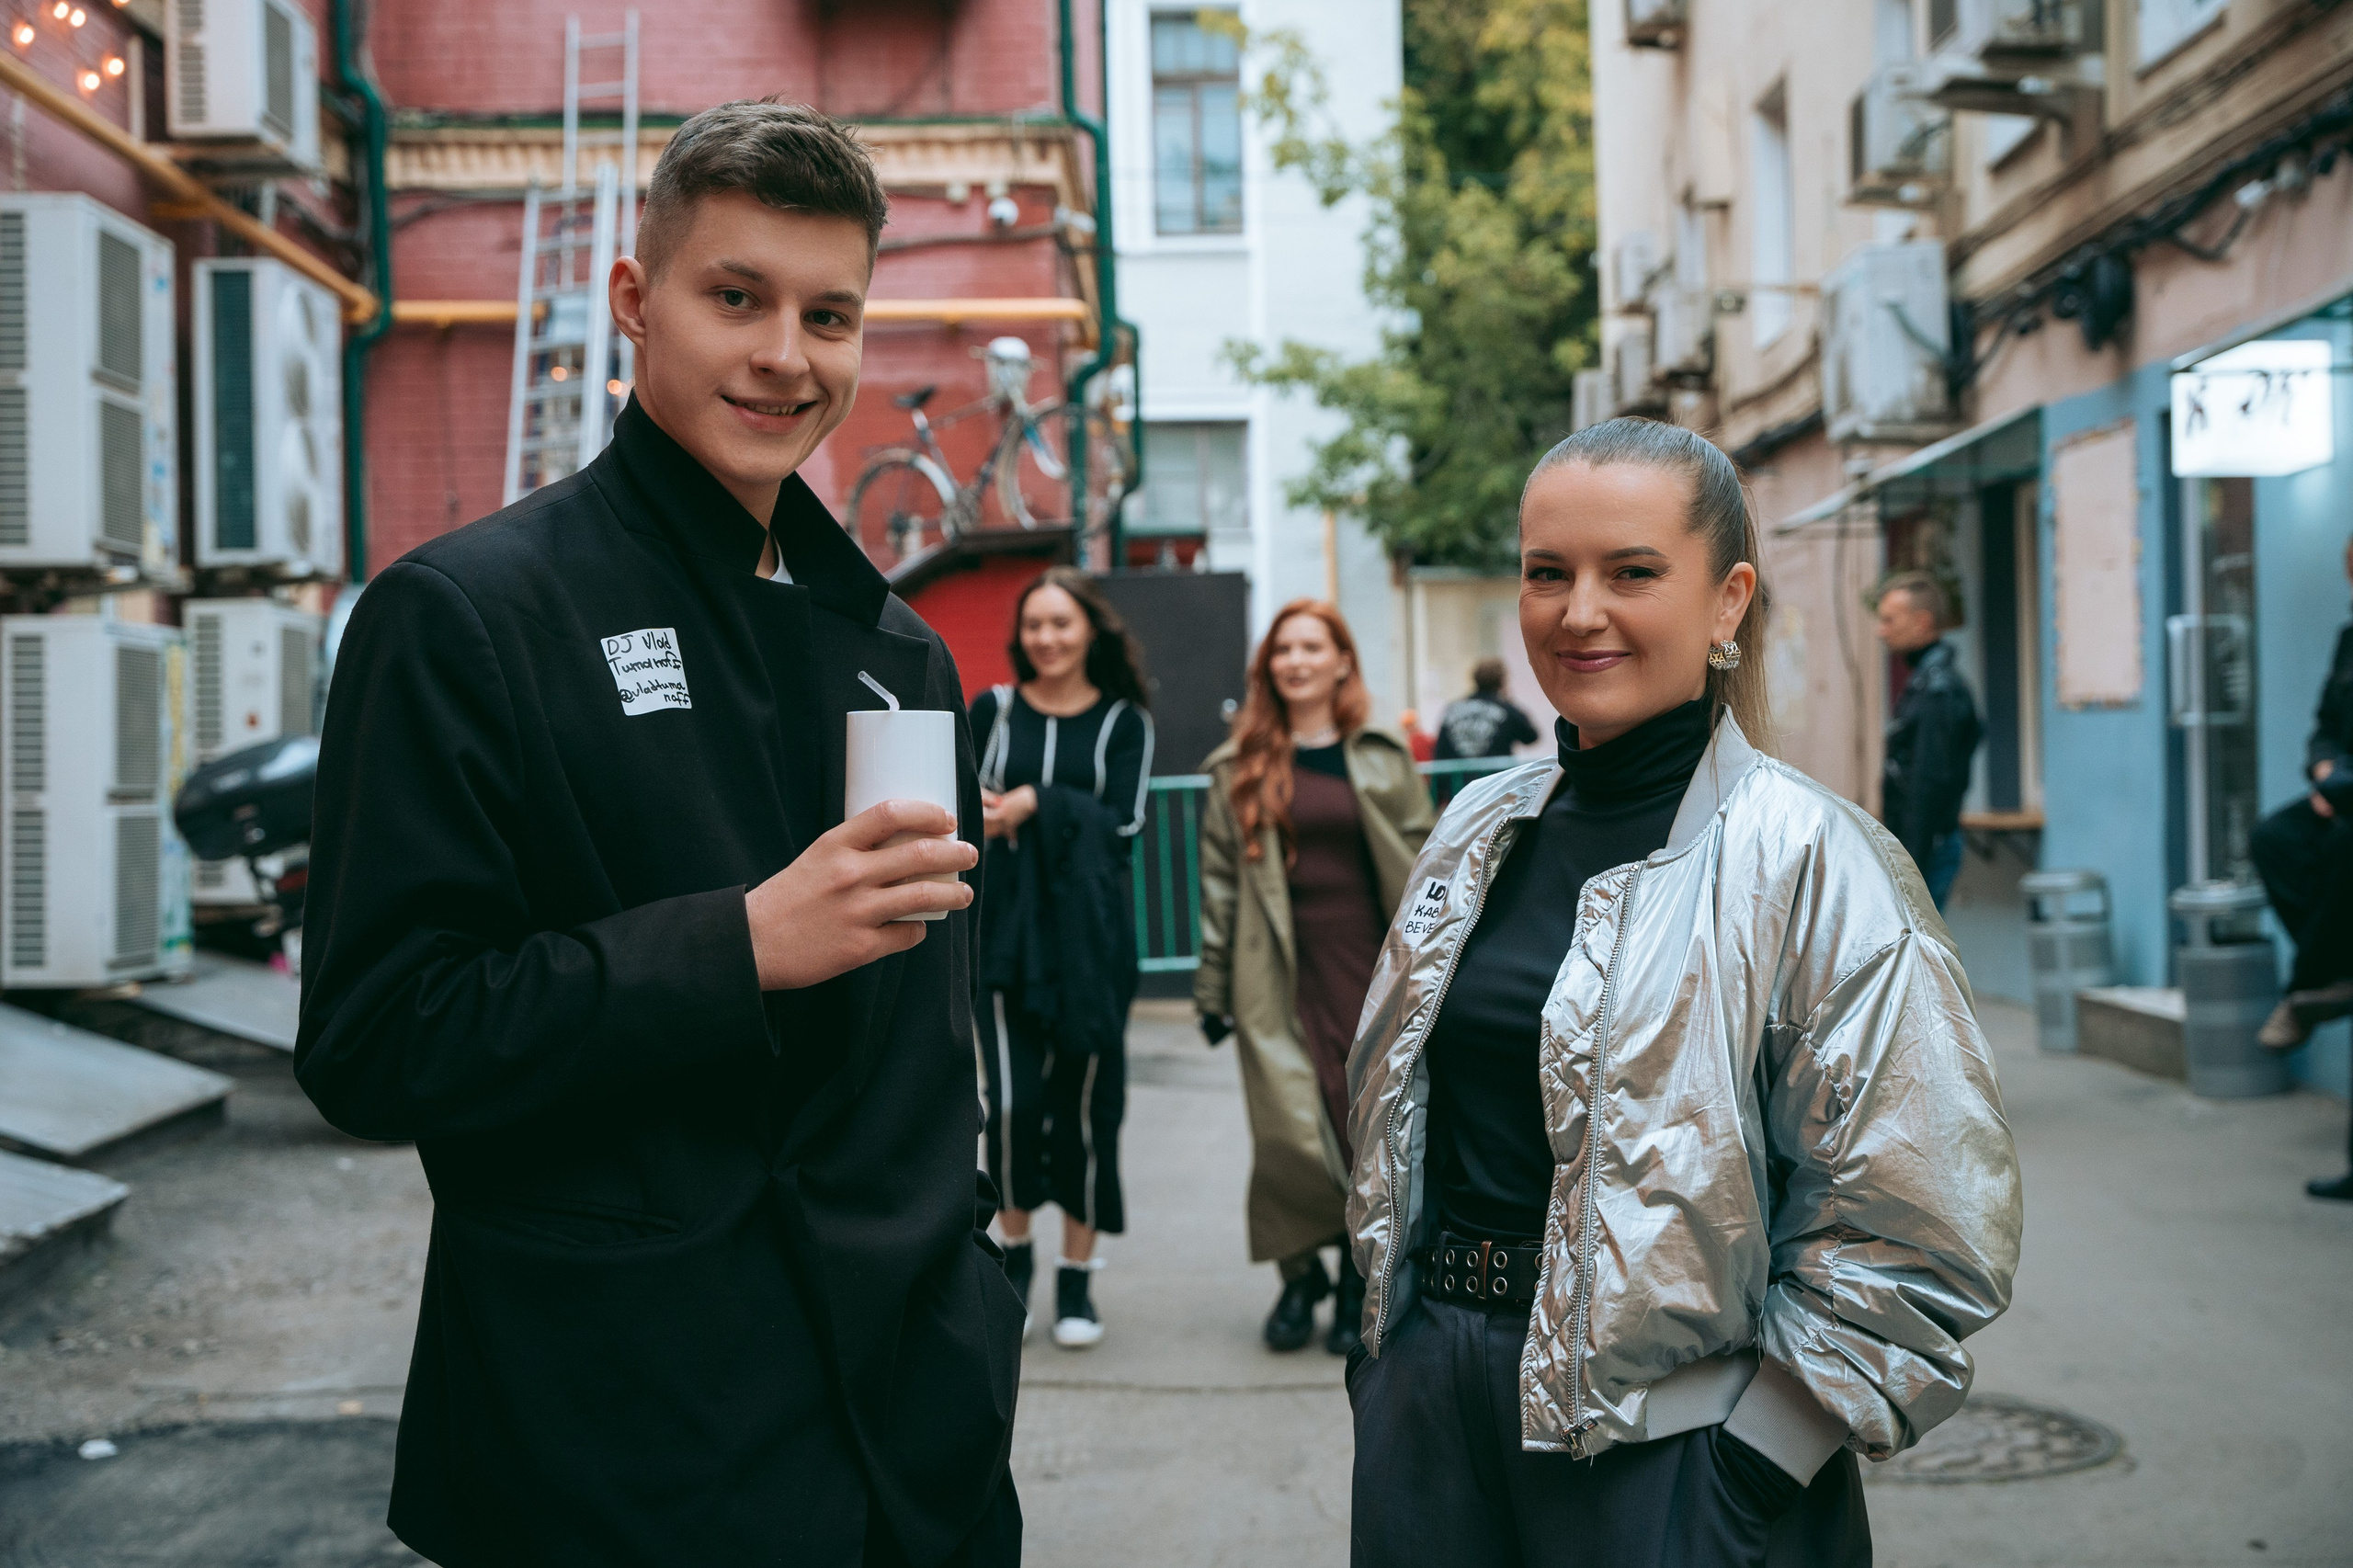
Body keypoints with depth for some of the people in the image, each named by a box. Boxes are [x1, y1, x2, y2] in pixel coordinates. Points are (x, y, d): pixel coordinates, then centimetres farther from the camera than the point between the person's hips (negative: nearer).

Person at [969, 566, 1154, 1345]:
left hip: (1090, 937, 0)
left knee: (1084, 1100, 2)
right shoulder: (993, 710, 9)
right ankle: (1015, 1252, 15)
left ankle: (1076, 1275, 16)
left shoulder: (1123, 722, 6)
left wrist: (1038, 805, -13)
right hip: (1004, 931, 0)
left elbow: (1122, 820, -6)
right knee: (1012, 1099, -10)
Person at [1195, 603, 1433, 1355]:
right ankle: (1299, 1274, 14)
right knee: (1287, 1131, -6)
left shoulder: (1383, 760, 7)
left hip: (1368, 967, 0)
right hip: (1280, 978, 0)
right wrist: (1215, 989, 5)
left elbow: (1423, 866, 8)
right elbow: (1220, 881, 8)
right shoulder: (1239, 768, 7)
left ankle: (1357, 1282, 19)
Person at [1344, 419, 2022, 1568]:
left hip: (1667, 1456, -5)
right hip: (1431, 1415, 5)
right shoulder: (1479, 827, 5)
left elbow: (1912, 1242, -15)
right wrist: (1391, 1345, 12)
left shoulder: (1809, 859, -13)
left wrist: (1749, 1468, -16)